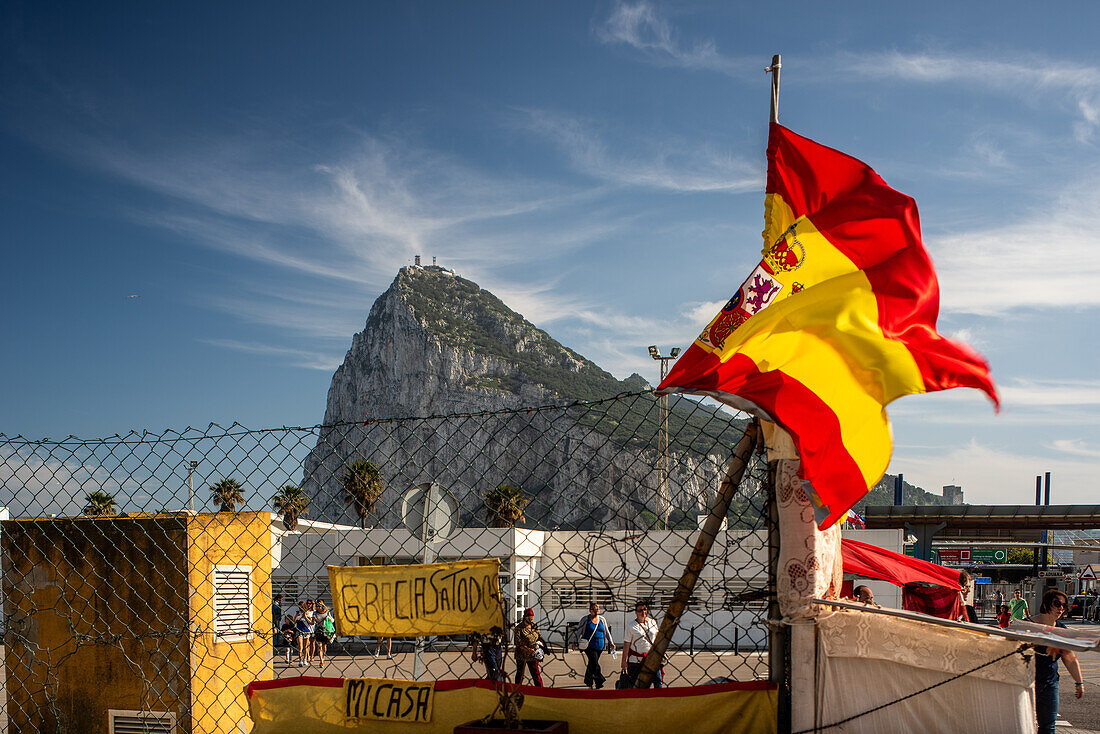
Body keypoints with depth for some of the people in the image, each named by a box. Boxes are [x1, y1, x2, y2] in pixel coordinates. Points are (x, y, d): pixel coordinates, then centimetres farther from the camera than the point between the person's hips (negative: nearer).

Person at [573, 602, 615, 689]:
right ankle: (599, 682, -16)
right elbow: (578, 632, 4)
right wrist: (575, 643, 1)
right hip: (589, 646, -4)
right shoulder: (585, 620, 0)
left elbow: (607, 632, 19)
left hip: (600, 646, 4)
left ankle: (588, 682, 24)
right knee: (595, 663, -15)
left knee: (592, 663, 10)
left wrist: (611, 643, 15)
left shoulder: (602, 620, 11)